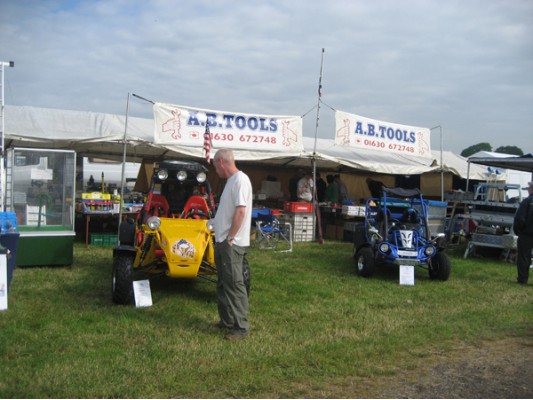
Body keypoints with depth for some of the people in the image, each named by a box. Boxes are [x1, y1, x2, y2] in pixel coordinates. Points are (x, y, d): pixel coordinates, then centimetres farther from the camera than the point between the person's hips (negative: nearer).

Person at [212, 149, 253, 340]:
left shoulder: (240, 180, -15)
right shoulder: (231, 181, 16)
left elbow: (240, 211, -23)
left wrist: (230, 238, -19)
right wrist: (221, 240, 14)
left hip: (231, 243, -10)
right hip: (222, 242, 10)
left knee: (234, 284, -7)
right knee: (223, 284, 17)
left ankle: (241, 327, -1)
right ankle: (227, 320, 28)